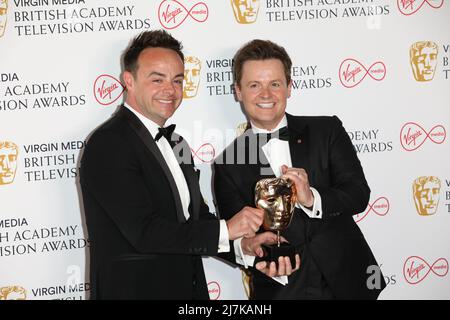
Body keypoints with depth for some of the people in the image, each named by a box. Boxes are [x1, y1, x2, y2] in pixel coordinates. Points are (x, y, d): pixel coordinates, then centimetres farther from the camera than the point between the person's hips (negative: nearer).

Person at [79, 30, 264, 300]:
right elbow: (144, 231, -23)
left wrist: (245, 243, -6)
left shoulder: (175, 144, 13)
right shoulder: (108, 144, -16)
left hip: (187, 288, 8)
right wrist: (226, 229, -19)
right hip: (134, 290, -8)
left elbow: (196, 216, 12)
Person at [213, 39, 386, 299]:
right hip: (281, 291, -1)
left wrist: (311, 199, -26)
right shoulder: (228, 165, -2)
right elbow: (233, 237, -6)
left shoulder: (327, 130, -1)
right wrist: (247, 247, -29)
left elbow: (359, 194, -8)